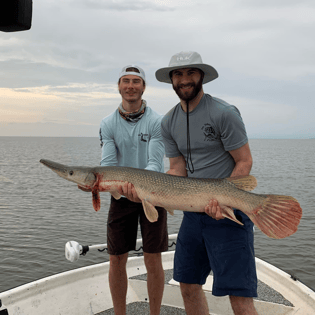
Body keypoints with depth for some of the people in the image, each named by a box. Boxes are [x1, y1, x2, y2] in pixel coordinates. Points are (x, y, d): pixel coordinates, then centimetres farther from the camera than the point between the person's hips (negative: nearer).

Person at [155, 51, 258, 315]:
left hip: (230, 213, -6)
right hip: (193, 212, 7)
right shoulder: (169, 122, 8)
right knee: (188, 285, 15)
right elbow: (178, 170, 7)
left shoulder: (224, 113, -11)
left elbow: (244, 162, -9)